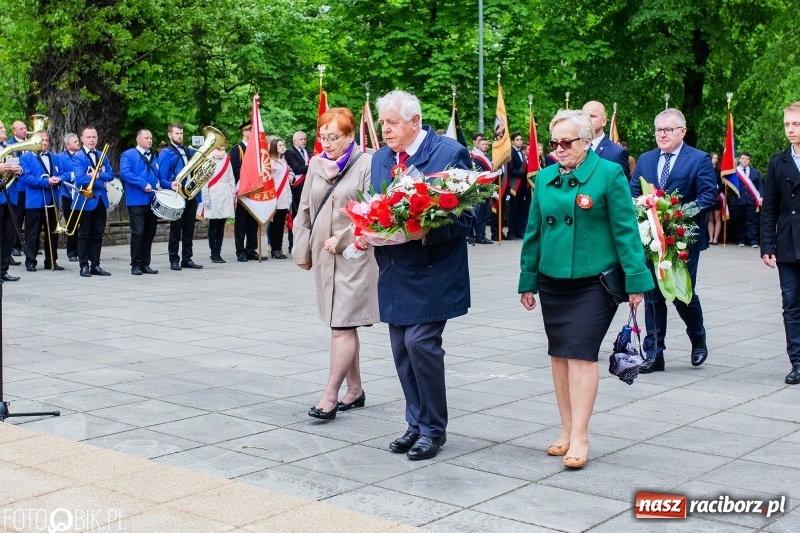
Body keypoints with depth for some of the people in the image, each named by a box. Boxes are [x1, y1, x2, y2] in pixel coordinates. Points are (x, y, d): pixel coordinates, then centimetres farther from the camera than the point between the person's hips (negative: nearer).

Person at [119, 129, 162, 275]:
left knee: (150, 233, 7)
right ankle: (136, 265, 0)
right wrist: (143, 184, -21)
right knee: (138, 233, -8)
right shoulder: (128, 155, -1)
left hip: (152, 201, 6)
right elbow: (124, 173, -16)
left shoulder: (154, 158, 19)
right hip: (136, 201, -6)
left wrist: (170, 184, 3)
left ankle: (145, 264, 14)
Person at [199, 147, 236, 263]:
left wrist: (233, 196, 8)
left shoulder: (226, 158, 15)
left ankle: (218, 253, 9)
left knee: (221, 225, 5)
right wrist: (206, 199, -10)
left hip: (225, 196, 5)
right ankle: (214, 254, 2)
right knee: (213, 225, -2)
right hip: (213, 196, -5)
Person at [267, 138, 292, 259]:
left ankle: (279, 248, 11)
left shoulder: (284, 160, 17)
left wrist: (291, 176, 9)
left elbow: (289, 171, 30)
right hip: (275, 197, -7)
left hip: (284, 197, 7)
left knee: (281, 223, 7)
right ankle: (274, 249, 1)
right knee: (274, 223, -3)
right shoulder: (270, 161, -8)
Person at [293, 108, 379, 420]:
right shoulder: (316, 164, 11)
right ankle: (355, 390, 22)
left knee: (342, 326, -9)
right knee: (341, 325, 12)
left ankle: (330, 396, -8)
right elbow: (304, 210, 14)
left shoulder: (366, 165, -8)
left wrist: (342, 239, -13)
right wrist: (302, 251, 11)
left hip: (354, 256, -6)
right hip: (323, 257, 7)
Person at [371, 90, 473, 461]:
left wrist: (426, 232, -25)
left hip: (432, 271, -6)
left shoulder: (450, 153, -7)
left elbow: (464, 215, -9)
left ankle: (433, 428, 5)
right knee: (402, 348, 9)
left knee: (421, 342, -11)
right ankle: (416, 424, 22)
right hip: (395, 272, 6)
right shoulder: (379, 159, 12)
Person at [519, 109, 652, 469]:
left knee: (581, 354, -9)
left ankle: (579, 436, -3)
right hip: (552, 281, 5)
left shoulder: (608, 174, -6)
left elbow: (625, 230, -7)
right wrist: (528, 280, 14)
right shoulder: (544, 177, 8)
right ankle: (566, 429, 20)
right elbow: (534, 232, 13)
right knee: (558, 355, 9)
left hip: (593, 281, -5)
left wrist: (635, 280, -10)